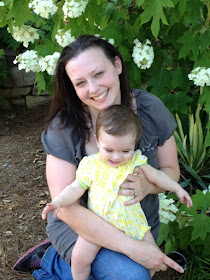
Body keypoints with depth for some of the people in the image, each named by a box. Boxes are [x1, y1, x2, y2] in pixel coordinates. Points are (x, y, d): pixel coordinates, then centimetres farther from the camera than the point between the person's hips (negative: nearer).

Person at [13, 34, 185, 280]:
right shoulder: (64, 128, -23)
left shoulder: (150, 108, -15)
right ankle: (50, 260, 0)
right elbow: (67, 208, -25)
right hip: (82, 224, -4)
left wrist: (147, 186, -29)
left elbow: (171, 171, -4)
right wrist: (133, 248, -31)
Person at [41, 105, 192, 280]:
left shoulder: (136, 162, -3)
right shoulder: (91, 165, -7)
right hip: (99, 223, -2)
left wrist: (178, 189, 13)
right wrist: (59, 201, -22)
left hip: (131, 221, 2)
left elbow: (156, 176, 11)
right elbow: (75, 189, -5)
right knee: (80, 256, -19)